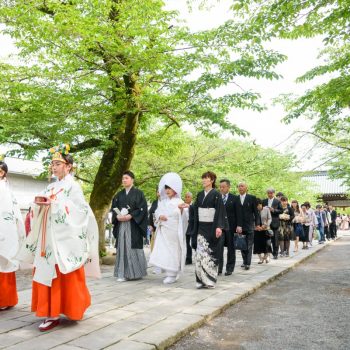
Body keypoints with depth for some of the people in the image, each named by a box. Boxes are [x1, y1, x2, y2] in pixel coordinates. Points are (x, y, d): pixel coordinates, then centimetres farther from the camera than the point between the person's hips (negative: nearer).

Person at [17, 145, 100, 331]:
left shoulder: (72, 186, -5)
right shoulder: (51, 187, 16)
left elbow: (80, 210, -15)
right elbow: (42, 211, 17)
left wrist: (55, 203, -19)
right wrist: (39, 203, -5)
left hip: (63, 238, -7)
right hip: (48, 238, 7)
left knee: (62, 275, -5)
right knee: (46, 272, 8)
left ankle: (54, 314, 1)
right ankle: (51, 310, 18)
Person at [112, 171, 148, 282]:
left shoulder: (138, 193, 0)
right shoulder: (119, 195, 15)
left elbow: (142, 208, -8)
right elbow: (114, 208, 12)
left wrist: (130, 216, -17)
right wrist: (117, 216, -8)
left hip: (133, 225, -4)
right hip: (121, 224, 4)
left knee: (133, 247, -4)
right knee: (122, 247, 3)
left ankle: (136, 272, 8)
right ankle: (123, 274, 9)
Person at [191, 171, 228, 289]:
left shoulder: (216, 194, -5)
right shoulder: (200, 194, 12)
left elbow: (220, 211, -11)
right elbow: (196, 211, 14)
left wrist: (219, 227, -22)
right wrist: (195, 228, 11)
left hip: (211, 227, -5)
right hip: (201, 227, 5)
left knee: (210, 253, -1)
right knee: (200, 253, -1)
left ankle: (210, 280, 7)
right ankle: (201, 279, 5)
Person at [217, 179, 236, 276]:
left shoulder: (234, 198, 0)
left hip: (230, 226, -1)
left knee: (231, 247, 8)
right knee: (218, 246, -10)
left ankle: (229, 268, 19)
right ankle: (218, 268, -4)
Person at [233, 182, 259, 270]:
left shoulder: (252, 198, 2)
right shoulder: (235, 199, 7)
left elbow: (256, 212, 3)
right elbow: (234, 213, 6)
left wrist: (257, 223, -2)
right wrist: (237, 225, -1)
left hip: (249, 225, -2)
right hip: (239, 226, 2)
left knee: (249, 246, -1)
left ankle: (248, 263, 2)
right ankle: (245, 261, 19)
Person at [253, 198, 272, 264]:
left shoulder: (266, 209, -4)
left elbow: (270, 218, -1)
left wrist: (265, 225, -15)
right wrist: (256, 226, -15)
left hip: (265, 230, 0)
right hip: (256, 230, 1)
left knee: (266, 244, 0)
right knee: (258, 245, 2)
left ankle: (266, 256, 25)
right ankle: (261, 258, 17)